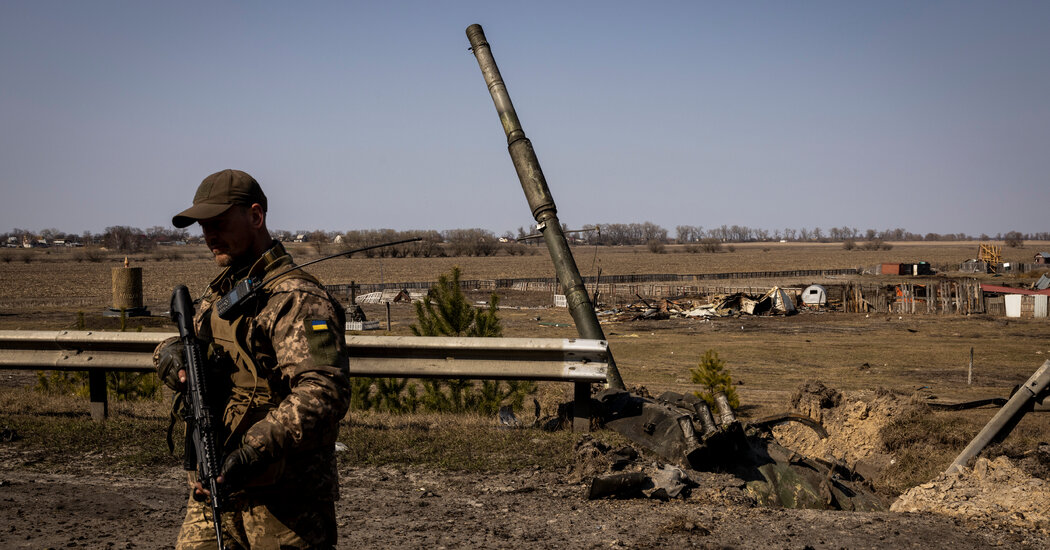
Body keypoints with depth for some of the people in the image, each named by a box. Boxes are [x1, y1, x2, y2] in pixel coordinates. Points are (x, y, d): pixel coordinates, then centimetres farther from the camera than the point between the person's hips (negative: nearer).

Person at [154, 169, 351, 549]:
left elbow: (325, 394, -26)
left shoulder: (296, 298, -14)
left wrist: (255, 450, -36)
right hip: (212, 489, 8)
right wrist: (172, 353, -2)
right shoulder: (218, 293, 16)